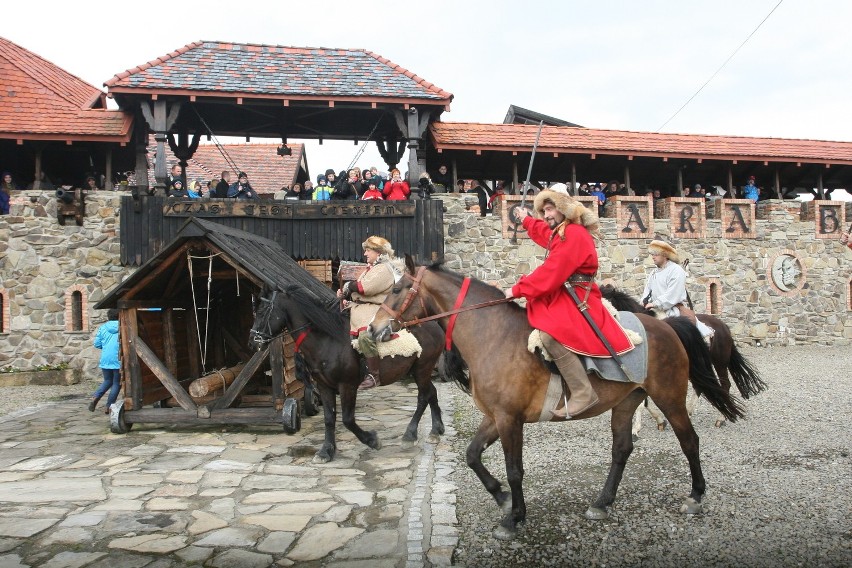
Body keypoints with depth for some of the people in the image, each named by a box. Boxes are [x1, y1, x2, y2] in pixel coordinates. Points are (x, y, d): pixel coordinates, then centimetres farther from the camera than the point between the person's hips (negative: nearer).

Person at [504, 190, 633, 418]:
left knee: (550, 335, -34)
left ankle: (583, 393, -29)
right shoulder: (561, 233, 17)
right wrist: (526, 220, 57)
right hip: (560, 296, 12)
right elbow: (544, 234, 45)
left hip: (575, 299, -12)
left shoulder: (574, 233, -15)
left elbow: (551, 273, -22)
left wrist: (518, 290, -16)